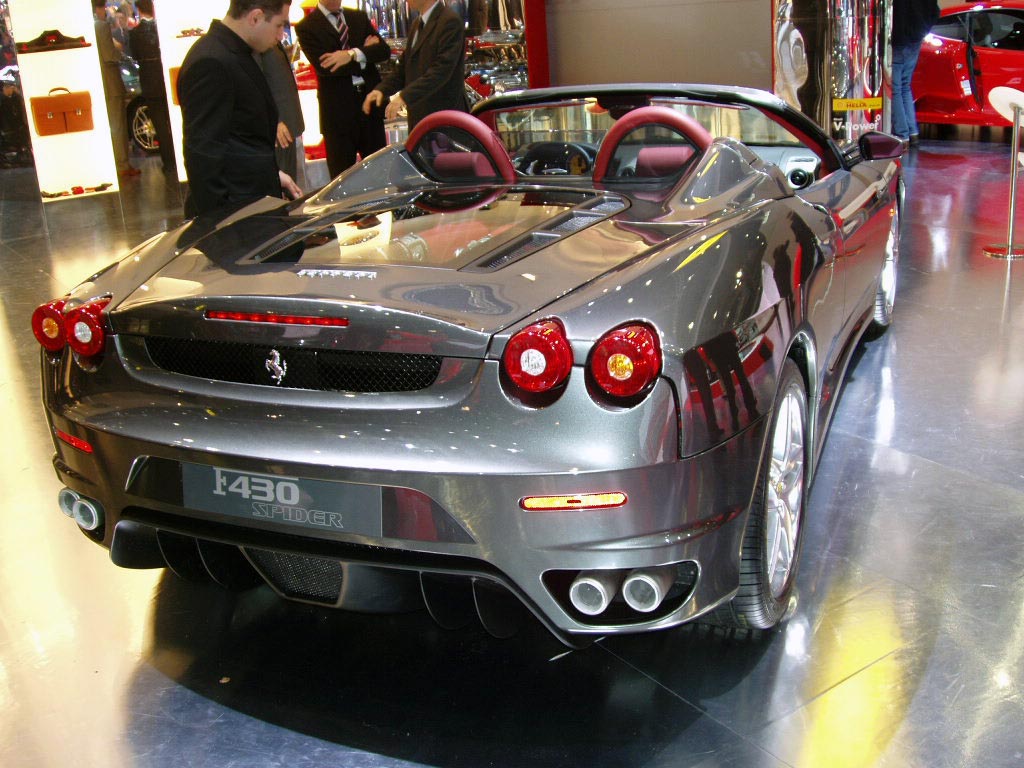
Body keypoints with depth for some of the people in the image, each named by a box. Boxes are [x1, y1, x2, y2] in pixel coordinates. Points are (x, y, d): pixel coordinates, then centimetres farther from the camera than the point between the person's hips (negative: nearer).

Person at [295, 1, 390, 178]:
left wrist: (353, 54, -17)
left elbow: (384, 50, 0)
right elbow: (323, 66, -15)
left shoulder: (359, 17, 11)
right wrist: (366, 53, -9)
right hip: (338, 108, -4)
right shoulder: (306, 26, -3)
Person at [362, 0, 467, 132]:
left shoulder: (450, 22, -12)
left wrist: (405, 96, -27)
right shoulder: (417, 24, 18)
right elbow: (404, 65, 19)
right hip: (419, 116, 9)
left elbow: (442, 69, -21)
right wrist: (382, 89, 1)